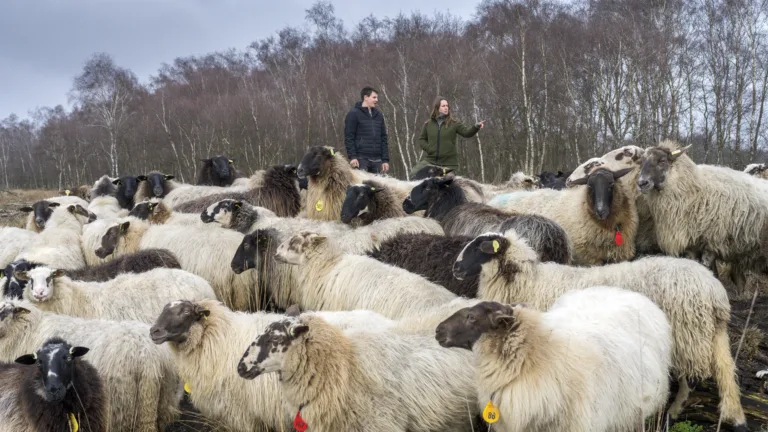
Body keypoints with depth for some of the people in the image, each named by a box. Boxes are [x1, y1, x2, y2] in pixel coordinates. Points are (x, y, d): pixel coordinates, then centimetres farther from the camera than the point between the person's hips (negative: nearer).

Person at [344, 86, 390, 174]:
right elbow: (348, 137, -5)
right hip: (361, 160, -6)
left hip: (377, 160, 6)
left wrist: (385, 160, 11)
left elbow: (383, 138, 19)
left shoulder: (378, 115, 19)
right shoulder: (353, 114, 1)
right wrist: (352, 156, -16)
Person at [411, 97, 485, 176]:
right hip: (430, 160, 1)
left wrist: (476, 127, -29)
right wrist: (428, 148, -3)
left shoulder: (454, 124, 1)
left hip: (449, 163, -1)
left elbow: (467, 132, -9)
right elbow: (421, 139, 15)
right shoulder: (428, 124, 7)